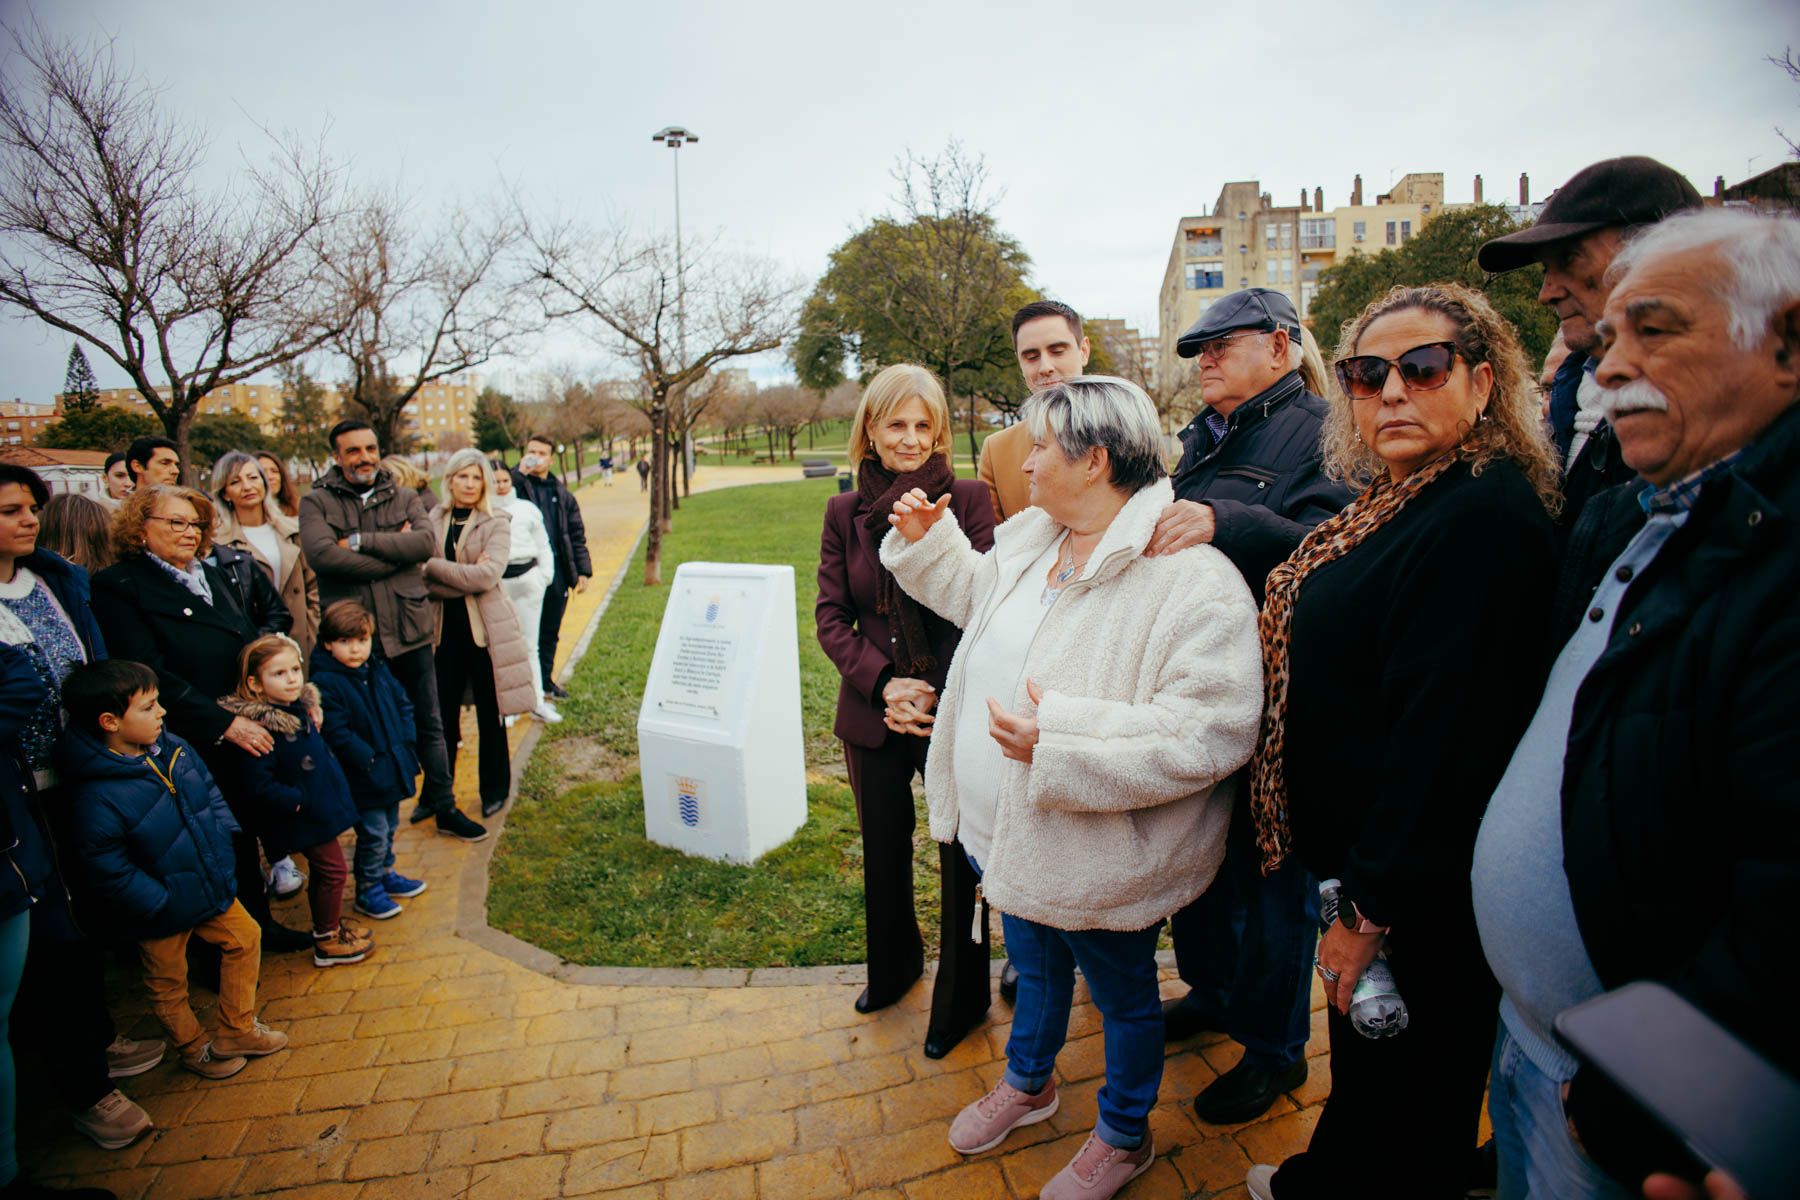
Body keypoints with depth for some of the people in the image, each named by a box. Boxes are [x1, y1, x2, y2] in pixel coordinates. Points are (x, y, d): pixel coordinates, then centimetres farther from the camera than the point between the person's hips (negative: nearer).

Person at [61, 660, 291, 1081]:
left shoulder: (172, 747, -9)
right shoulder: (96, 797, -28)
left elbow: (210, 792, 7)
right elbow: (108, 871, -23)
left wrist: (222, 847, 0)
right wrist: (161, 904, -20)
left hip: (209, 884, 6)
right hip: (162, 914, -6)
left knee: (244, 938, 16)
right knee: (168, 983, 17)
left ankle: (237, 1031, 35)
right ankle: (194, 1048, 41)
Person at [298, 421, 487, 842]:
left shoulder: (405, 498, 6)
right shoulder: (316, 503, 0)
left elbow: (426, 540, -12)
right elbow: (321, 553, -18)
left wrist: (360, 541, -16)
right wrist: (395, 549, -14)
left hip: (409, 630, 2)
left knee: (428, 726, 11)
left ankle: (443, 807, 25)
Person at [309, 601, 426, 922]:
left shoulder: (379, 670, 5)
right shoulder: (324, 684, -17)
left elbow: (403, 704, 12)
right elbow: (337, 734, -21)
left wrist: (405, 743, 0)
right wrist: (369, 760, -21)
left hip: (393, 769, 7)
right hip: (363, 778, -7)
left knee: (390, 827, 21)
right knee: (373, 833, 2)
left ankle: (385, 875, 38)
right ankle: (367, 890, 18)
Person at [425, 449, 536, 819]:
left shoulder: (497, 524, -3)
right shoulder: (431, 521, 5)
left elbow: (487, 576, -18)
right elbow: (425, 583, -4)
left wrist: (434, 566, -12)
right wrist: (466, 576, -17)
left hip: (485, 627, -2)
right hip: (444, 627, 3)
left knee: (490, 715, 7)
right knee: (442, 714, 9)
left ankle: (495, 790, 22)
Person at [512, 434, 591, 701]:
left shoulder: (561, 493, 12)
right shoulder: (517, 484, 1)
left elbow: (576, 534, 11)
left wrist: (583, 570, 5)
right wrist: (520, 473, -18)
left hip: (556, 569, 4)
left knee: (550, 631, 14)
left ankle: (545, 680, 26)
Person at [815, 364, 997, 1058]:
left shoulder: (968, 499, -7)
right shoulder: (845, 513, 2)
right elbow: (830, 615, 1)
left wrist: (940, 694, -15)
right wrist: (883, 683, -13)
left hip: (955, 711, -3)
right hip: (874, 715, 4)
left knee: (962, 856, 9)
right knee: (883, 852, 21)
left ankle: (961, 998, 33)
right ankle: (892, 968, 48)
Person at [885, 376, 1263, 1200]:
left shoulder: (1189, 577, -27)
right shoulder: (1030, 537, 0)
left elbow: (1210, 730, -32)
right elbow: (976, 590, 21)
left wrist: (1058, 738, -34)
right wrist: (924, 540, 6)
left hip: (1097, 859, -7)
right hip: (1008, 831, 8)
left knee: (1122, 994, 21)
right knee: (1034, 966, 31)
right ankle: (1028, 1082, 59)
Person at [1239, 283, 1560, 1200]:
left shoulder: (1485, 516, -25)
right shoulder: (1395, 502, 5)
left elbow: (1447, 729, -27)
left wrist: (1371, 907, -21)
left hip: (1422, 895, -9)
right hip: (1365, 851, 9)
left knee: (1403, 1088, 16)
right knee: (1360, 1049, 30)